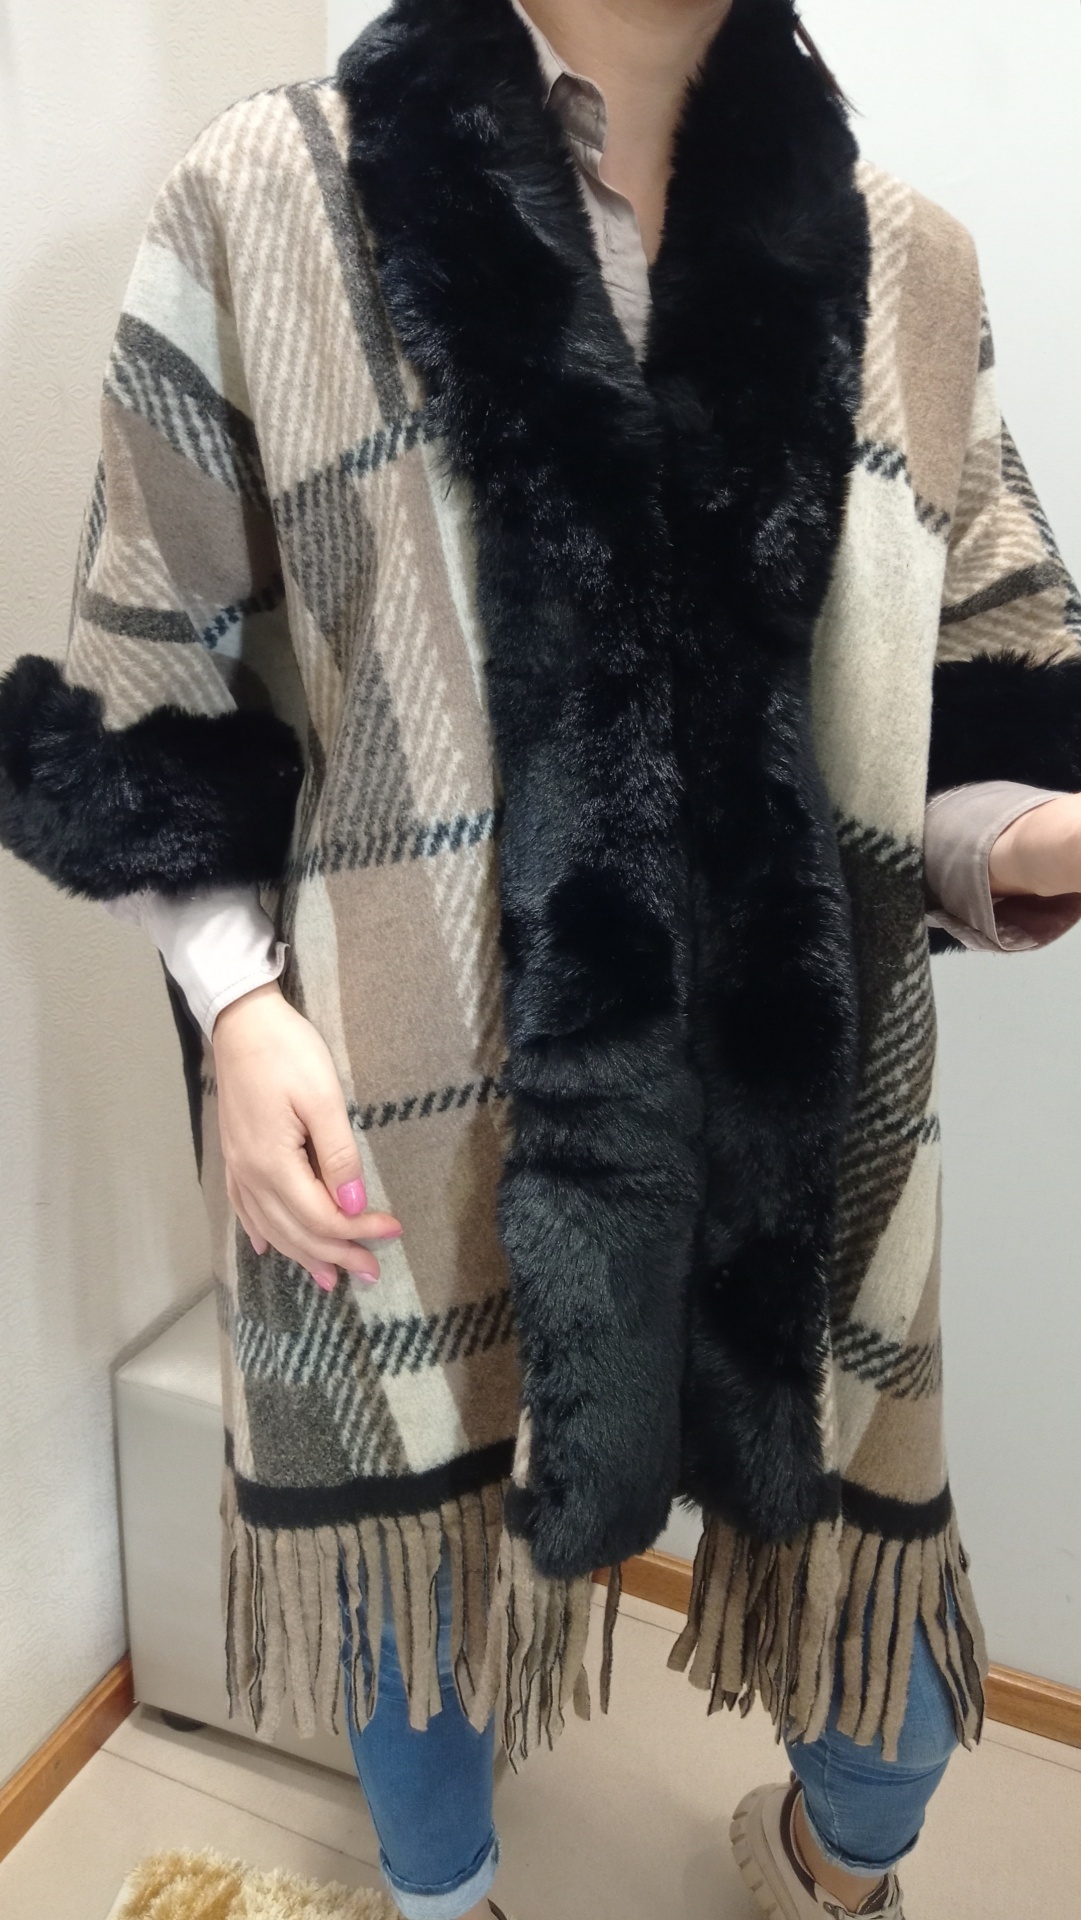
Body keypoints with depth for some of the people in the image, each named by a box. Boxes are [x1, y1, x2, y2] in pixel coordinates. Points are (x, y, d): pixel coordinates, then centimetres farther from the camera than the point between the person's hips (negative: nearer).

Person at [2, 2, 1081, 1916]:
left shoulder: (903, 264, 5)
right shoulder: (266, 205, -3)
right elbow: (156, 689, 0)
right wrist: (241, 1004, -12)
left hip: (797, 1111, 3)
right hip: (413, 1111, -1)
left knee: (886, 1646, 14)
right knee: (415, 1539, 19)